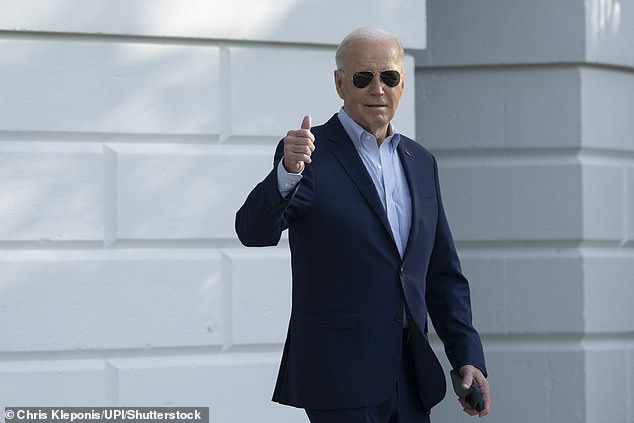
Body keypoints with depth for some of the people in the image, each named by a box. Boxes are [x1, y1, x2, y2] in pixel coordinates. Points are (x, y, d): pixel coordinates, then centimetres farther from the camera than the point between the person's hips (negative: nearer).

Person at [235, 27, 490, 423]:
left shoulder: (420, 162, 15)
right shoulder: (311, 153, -3)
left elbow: (444, 274, 18)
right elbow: (254, 231, -19)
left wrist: (467, 357, 9)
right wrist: (288, 171, -37)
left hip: (411, 376, 6)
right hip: (341, 378, -6)